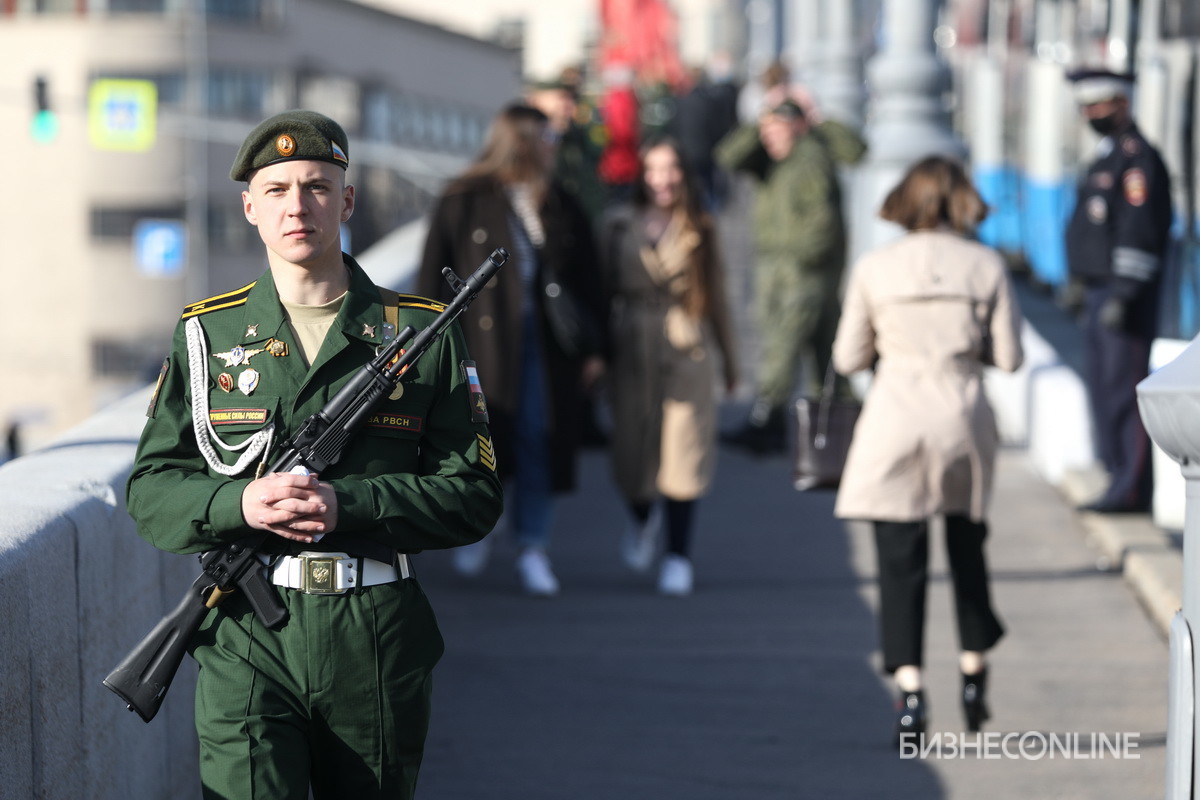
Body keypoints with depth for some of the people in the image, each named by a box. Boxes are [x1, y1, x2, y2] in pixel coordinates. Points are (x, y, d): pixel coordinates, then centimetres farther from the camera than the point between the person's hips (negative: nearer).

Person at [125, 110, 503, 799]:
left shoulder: (423, 332, 5)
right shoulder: (207, 334, 8)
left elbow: (475, 496, 1)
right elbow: (151, 492, 7)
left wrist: (345, 504, -14)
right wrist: (240, 503, -14)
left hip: (380, 643, 1)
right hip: (246, 643, -1)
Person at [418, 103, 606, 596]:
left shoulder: (562, 209, 11)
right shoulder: (463, 203, 0)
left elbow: (588, 279, 13)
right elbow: (433, 275, 1)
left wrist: (593, 348, 8)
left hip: (545, 343, 3)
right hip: (482, 339, -3)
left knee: (538, 441, 0)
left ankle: (533, 550, 8)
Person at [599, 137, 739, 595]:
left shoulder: (700, 231, 6)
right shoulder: (620, 225, 5)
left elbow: (716, 297, 11)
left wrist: (729, 358, 13)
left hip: (687, 350, -1)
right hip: (632, 347, 1)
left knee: (683, 454, -5)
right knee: (631, 450, 4)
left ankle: (678, 557, 3)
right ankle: (642, 517, 38)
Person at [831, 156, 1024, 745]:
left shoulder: (875, 268, -1)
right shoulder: (986, 266, 0)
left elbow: (848, 358, 3)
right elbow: (1008, 357, 1)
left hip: (895, 418, -1)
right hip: (964, 415, 1)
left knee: (900, 562, 1)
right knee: (967, 550, 21)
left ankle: (910, 691, -9)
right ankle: (974, 677, 27)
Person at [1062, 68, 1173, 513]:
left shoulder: (1138, 158, -12)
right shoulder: (1108, 157, 18)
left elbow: (1140, 233, -19)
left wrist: (1123, 295, -22)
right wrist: (1079, 280, 23)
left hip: (1127, 298, -10)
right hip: (1101, 296, 10)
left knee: (1123, 390, -10)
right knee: (1104, 390, 11)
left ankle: (1132, 489, -9)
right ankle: (1120, 480, 17)